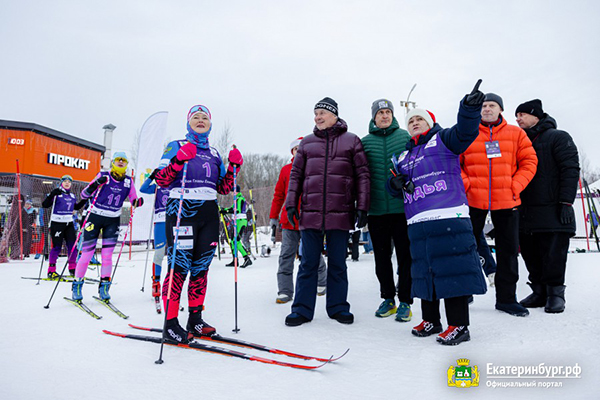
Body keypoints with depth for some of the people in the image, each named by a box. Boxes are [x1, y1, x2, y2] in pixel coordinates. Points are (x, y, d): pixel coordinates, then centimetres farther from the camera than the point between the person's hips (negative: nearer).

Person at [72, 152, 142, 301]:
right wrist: (96, 184, -24)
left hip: (113, 221, 2)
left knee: (107, 256, 0)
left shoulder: (128, 181, 3)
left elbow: (134, 200, 7)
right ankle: (77, 285, 16)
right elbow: (84, 195, -6)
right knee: (87, 254, -1)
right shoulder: (103, 176, -6)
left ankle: (104, 286, 12)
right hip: (95, 217, -2)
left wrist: (138, 202, -16)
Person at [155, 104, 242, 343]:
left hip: (209, 213, 5)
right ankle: (171, 324, 3)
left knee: (201, 267, 8)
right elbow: (161, 181, -5)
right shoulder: (176, 146, 5)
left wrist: (234, 166, 3)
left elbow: (223, 188, 16)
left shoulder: (214, 153, 19)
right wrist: (179, 159, -19)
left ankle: (195, 319, 20)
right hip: (182, 210, -5)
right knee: (179, 266, -8)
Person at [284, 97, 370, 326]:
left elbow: (362, 175, 5)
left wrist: (362, 207, -2)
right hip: (310, 213, 1)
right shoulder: (307, 142, 13)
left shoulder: (351, 141, 8)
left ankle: (338, 307, 21)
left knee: (337, 264, 9)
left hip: (340, 213, -1)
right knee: (308, 263, 5)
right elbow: (296, 175, 13)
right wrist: (291, 203, 4)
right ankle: (302, 309, 14)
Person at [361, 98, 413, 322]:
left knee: (405, 257, 3)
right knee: (382, 258, 11)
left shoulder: (405, 136, 5)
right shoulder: (365, 141, 7)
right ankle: (388, 299, 27)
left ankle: (405, 302, 16)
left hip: (402, 208, -2)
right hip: (376, 209, 2)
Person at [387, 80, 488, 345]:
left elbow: (465, 131, -10)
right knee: (424, 269, 10)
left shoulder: (443, 139, 10)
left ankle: (459, 325, 2)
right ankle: (430, 320, 23)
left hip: (448, 215, -6)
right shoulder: (405, 156, 25)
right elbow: (394, 186, 25)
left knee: (451, 266, -7)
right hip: (417, 221, 6)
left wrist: (470, 108, -28)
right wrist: (395, 184, 1)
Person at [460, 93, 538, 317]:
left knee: (508, 250, 9)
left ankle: (506, 298, 23)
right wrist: (466, 185, -10)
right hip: (474, 201, -2)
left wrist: (516, 187, -6)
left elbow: (529, 161, 6)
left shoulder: (515, 134, 7)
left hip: (506, 202, 2)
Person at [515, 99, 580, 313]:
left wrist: (566, 203, -15)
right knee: (531, 255, 8)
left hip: (552, 211, -6)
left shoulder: (558, 137, 1)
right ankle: (539, 292, 19)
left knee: (553, 255, -3)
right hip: (526, 213, 6)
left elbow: (570, 170, -7)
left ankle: (555, 292, 12)